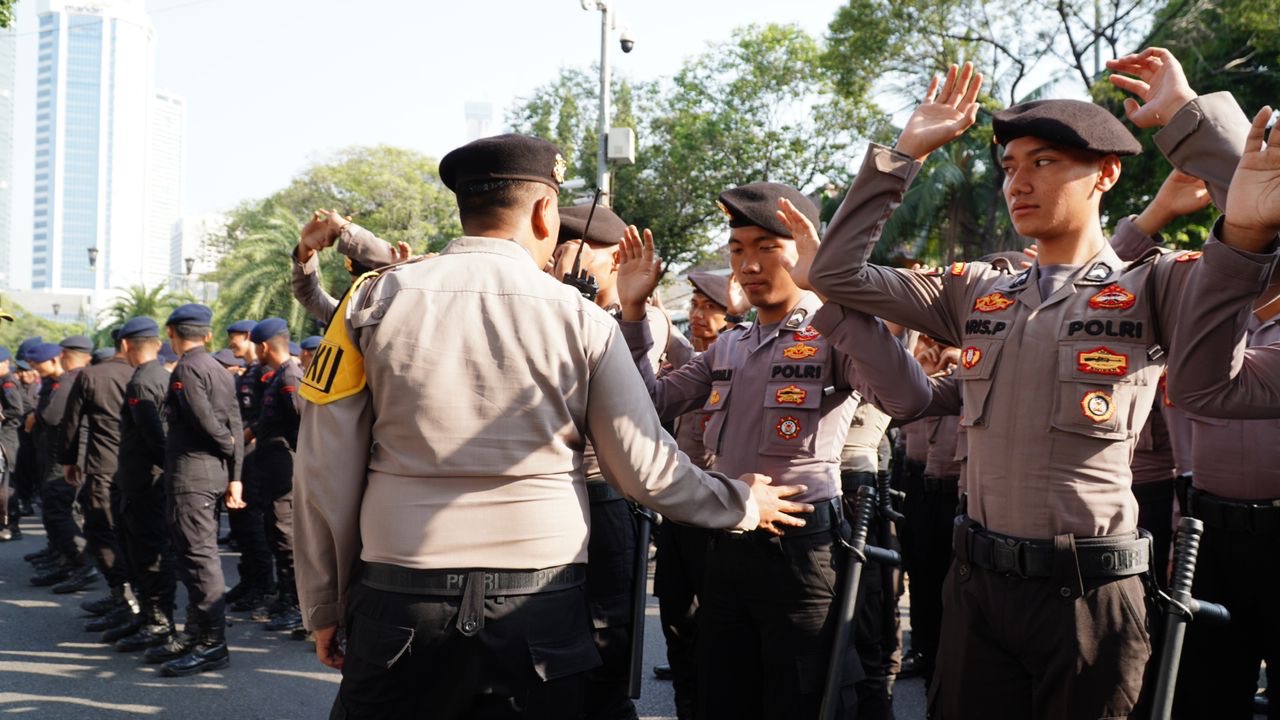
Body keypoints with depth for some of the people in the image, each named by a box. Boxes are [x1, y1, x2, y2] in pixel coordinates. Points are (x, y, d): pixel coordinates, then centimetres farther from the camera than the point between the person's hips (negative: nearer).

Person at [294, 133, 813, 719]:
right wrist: (744, 504, 18)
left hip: (402, 597, 1)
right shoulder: (582, 319, -3)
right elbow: (645, 468, 0)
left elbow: (325, 470, 0)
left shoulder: (375, 299, -1)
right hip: (540, 605, 0)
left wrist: (325, 605, 11)